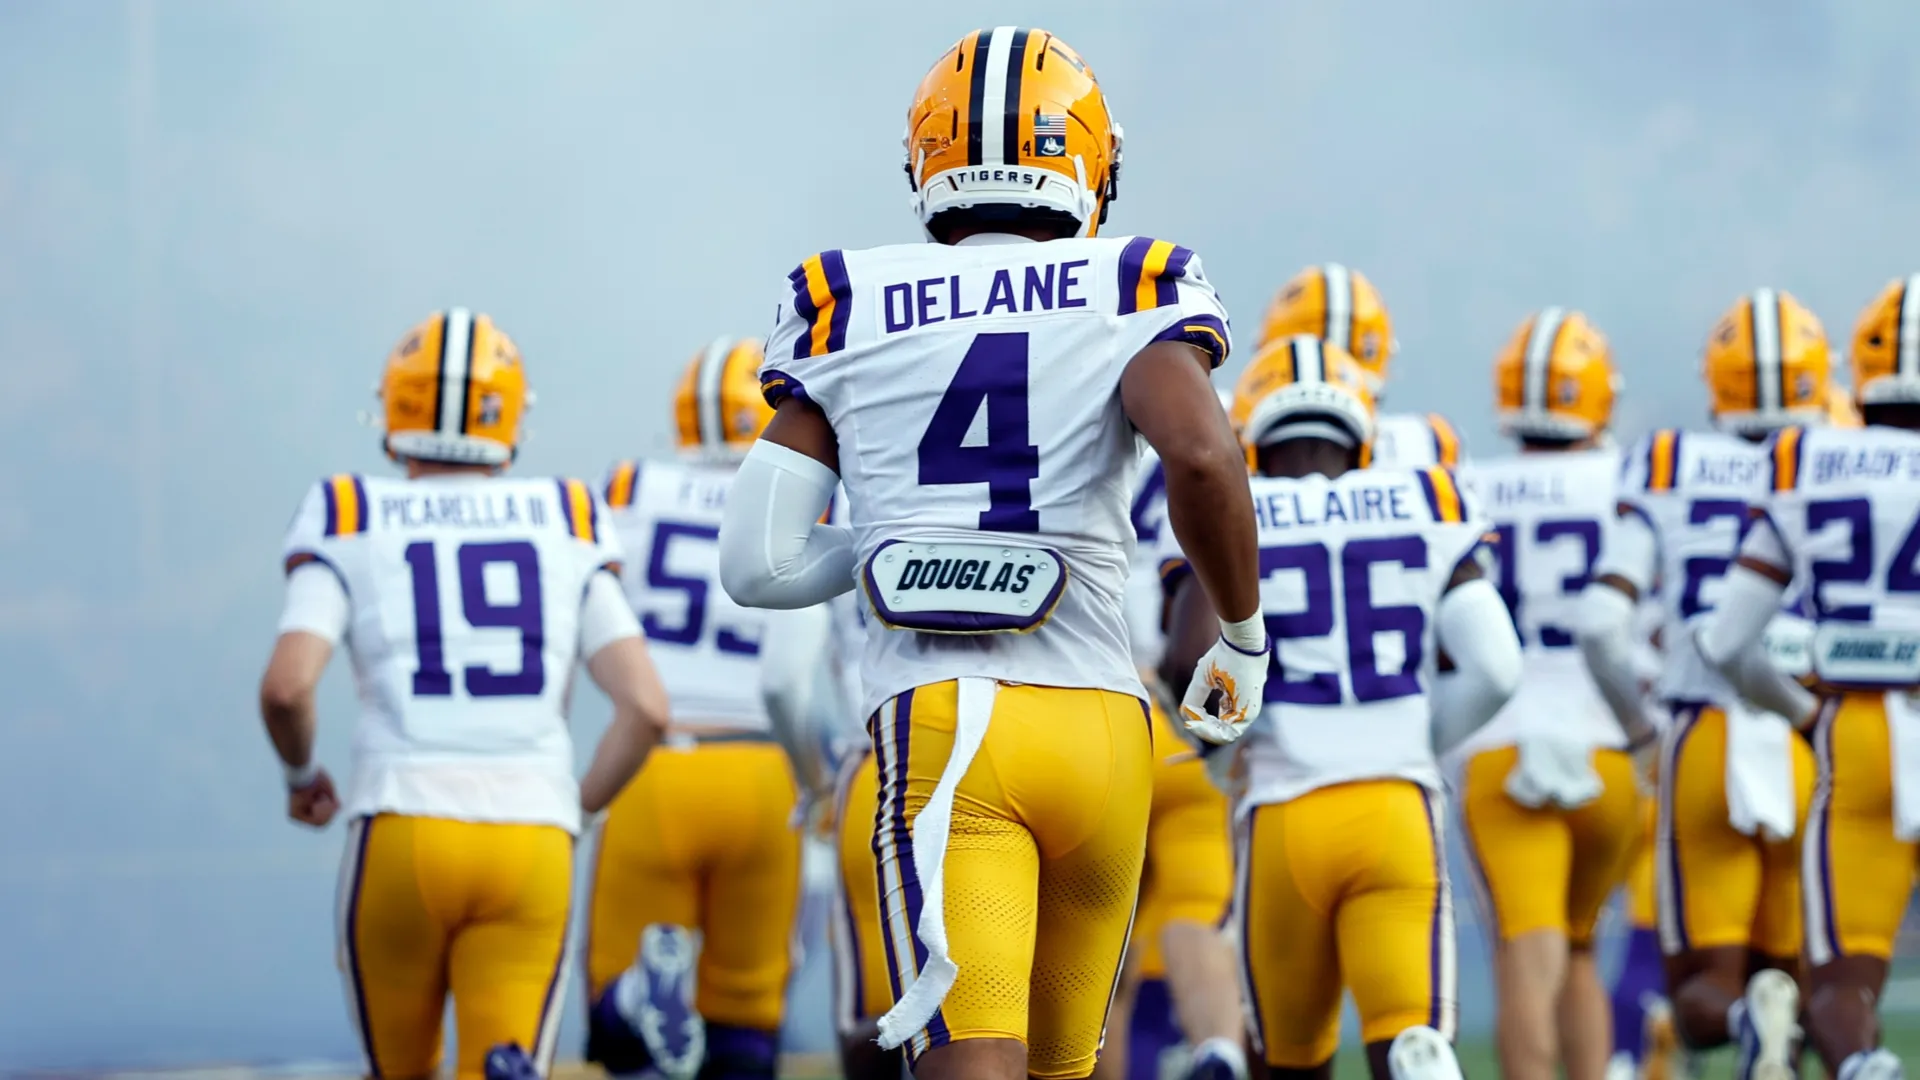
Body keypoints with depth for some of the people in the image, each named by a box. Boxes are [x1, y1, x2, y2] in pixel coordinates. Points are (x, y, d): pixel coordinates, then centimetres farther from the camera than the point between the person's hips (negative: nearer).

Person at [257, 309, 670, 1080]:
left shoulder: (352, 523, 7)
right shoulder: (567, 529, 12)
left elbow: (286, 687, -8)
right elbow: (646, 708, 4)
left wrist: (301, 776, 13)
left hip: (402, 829, 0)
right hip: (532, 835, 1)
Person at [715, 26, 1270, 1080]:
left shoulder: (846, 311, 9)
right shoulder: (1127, 294, 5)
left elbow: (758, 564, 5)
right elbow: (1203, 459, -14)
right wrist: (1244, 632, 2)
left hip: (937, 722, -1)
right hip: (1097, 718, 1)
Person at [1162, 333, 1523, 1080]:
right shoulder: (1421, 509, 9)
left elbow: (1189, 660, -13)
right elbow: (1496, 668, 1)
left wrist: (1225, 749, 8)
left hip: (1283, 816, 0)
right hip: (1399, 809, 0)